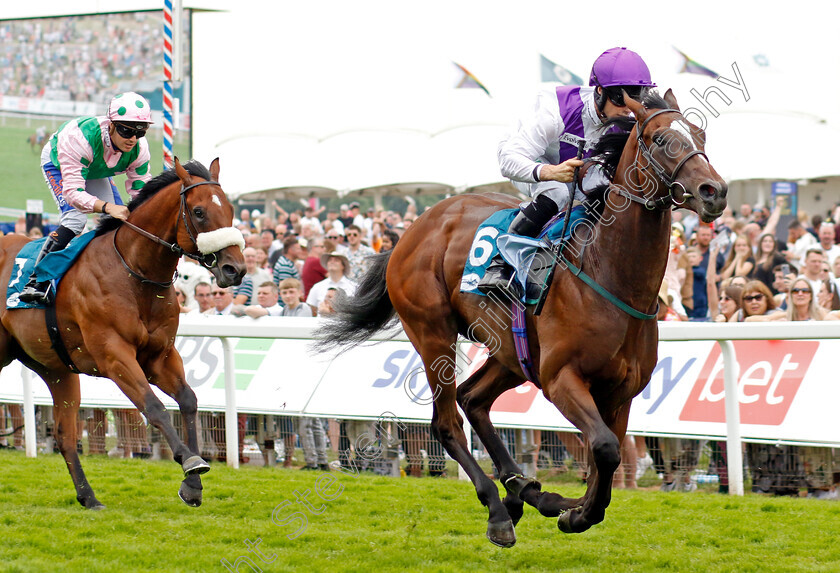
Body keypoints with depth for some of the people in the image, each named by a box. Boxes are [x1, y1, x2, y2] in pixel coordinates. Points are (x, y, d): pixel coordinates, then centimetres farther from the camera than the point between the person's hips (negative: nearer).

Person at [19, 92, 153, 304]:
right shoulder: (81, 137, -45)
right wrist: (107, 207, -61)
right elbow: (73, 191, -46)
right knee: (75, 218, -27)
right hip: (58, 164, -6)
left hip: (97, 171, 6)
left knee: (118, 222, -8)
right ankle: (36, 283, -25)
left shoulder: (139, 149, -28)